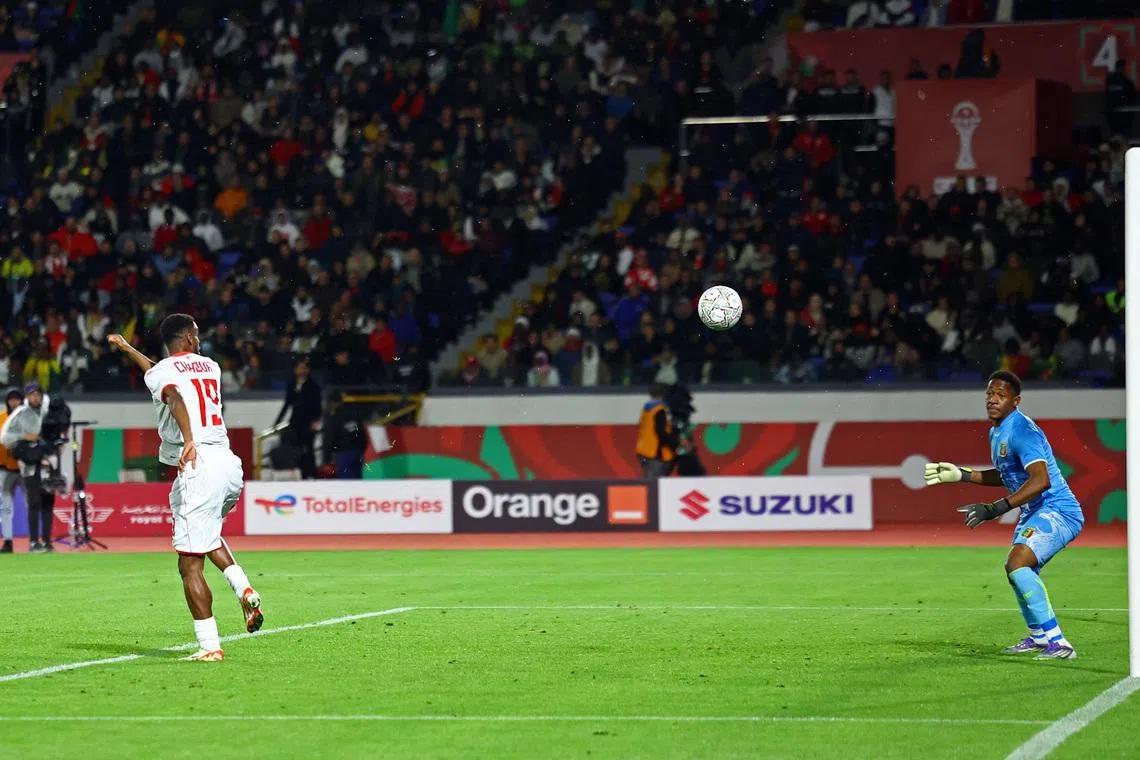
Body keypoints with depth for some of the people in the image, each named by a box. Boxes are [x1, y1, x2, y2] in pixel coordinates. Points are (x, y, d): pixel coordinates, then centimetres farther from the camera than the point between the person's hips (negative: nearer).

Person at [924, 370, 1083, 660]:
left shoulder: (1021, 430, -22)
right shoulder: (997, 432, 10)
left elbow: (1040, 480, -34)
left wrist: (996, 508, -38)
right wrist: (961, 475, 19)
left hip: (1057, 511, -11)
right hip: (1035, 514, 11)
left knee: (1017, 563, -28)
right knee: (1018, 571, 25)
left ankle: (1057, 643, -29)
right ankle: (1039, 636, 47)